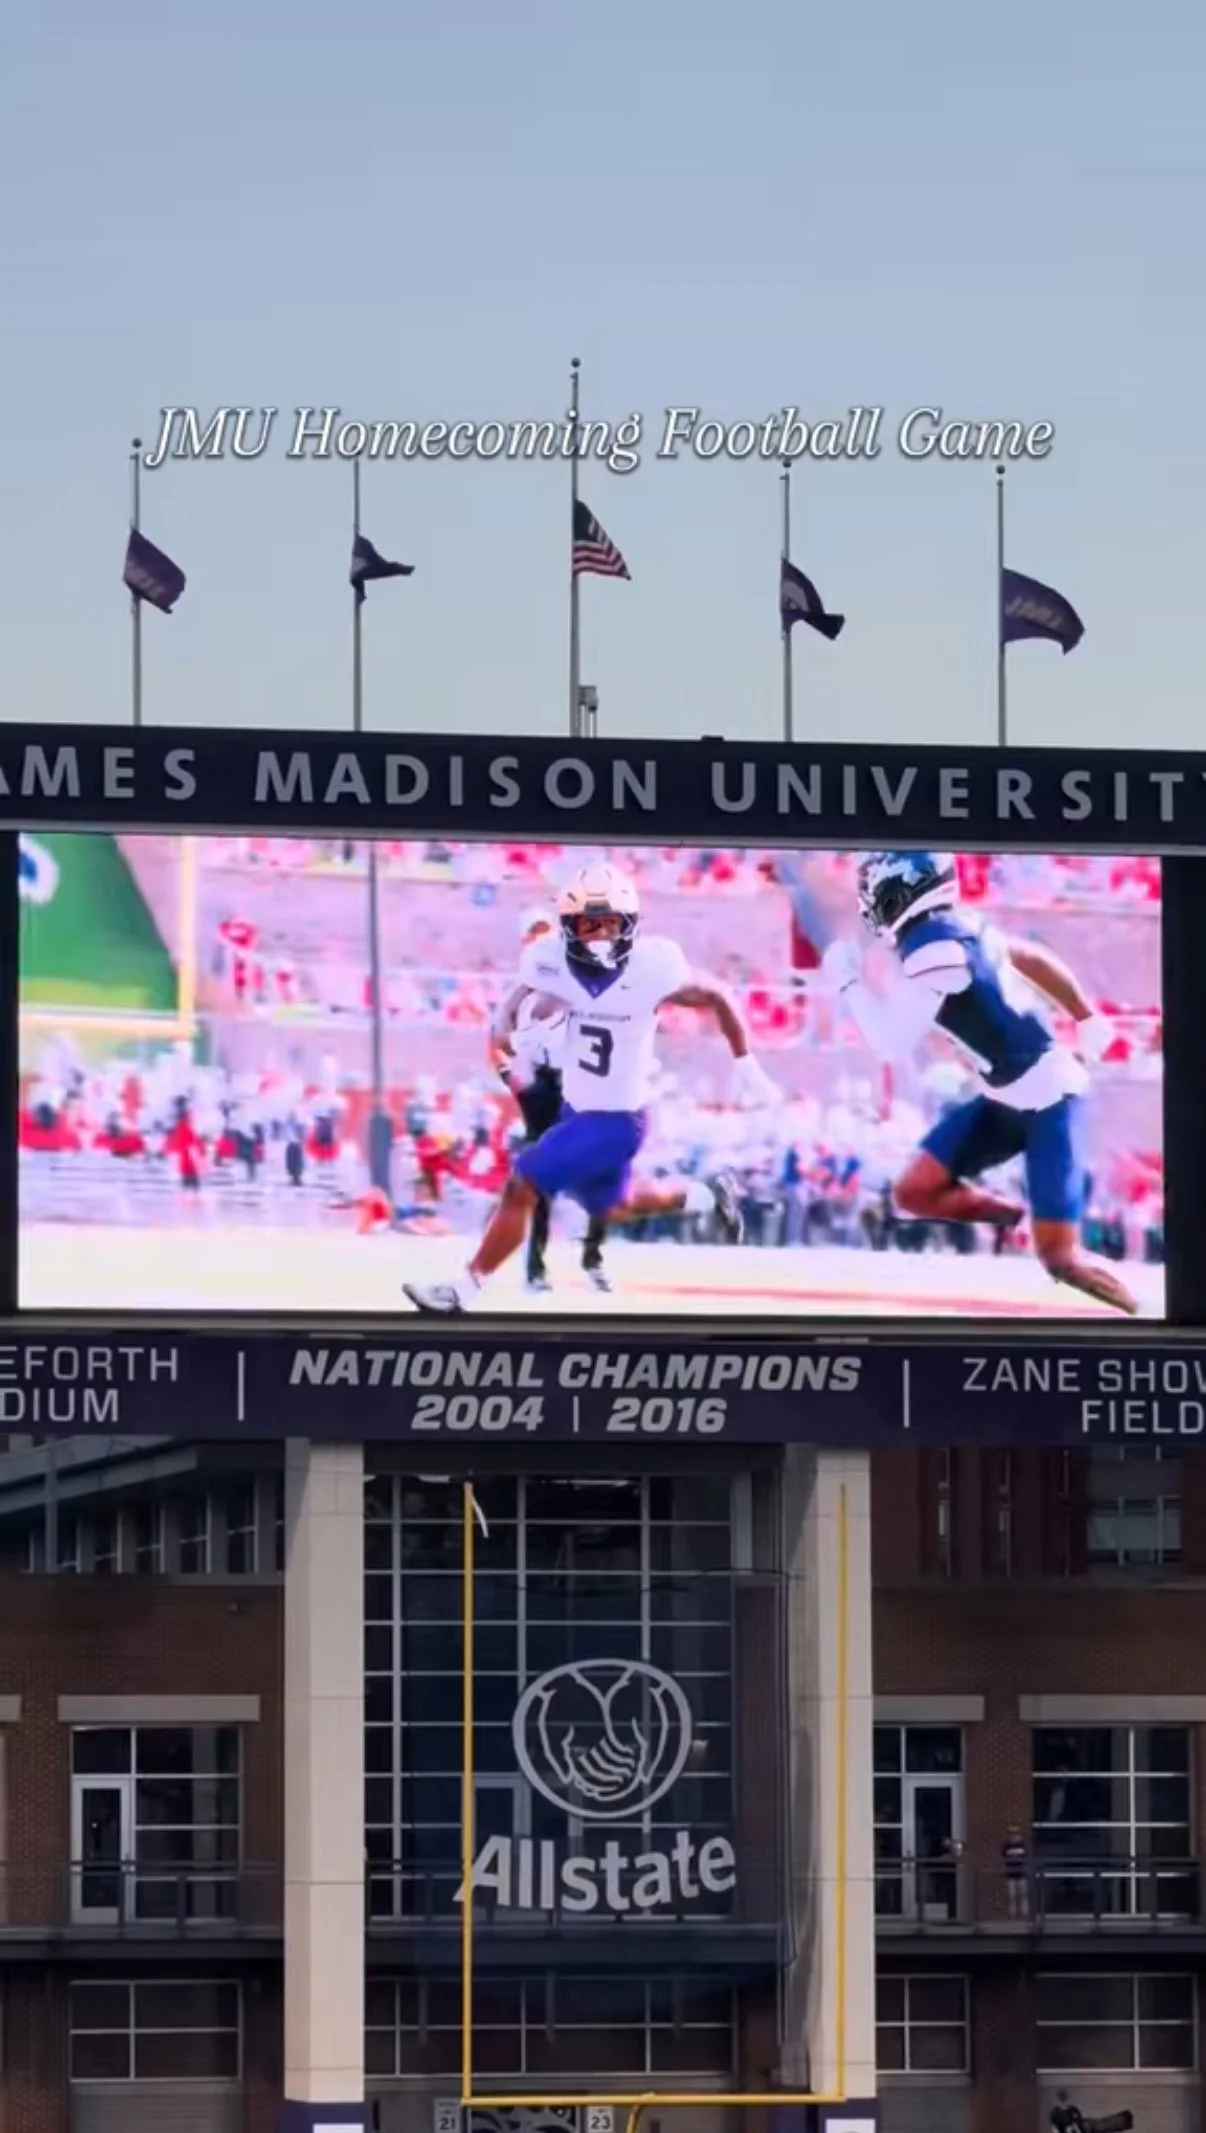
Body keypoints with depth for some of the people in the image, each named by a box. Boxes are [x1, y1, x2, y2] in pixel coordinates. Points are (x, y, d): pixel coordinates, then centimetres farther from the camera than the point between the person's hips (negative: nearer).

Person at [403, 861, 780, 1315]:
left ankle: (465, 1289, 0)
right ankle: (709, 1196, 52)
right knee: (615, 1206, 27)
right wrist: (509, 1025, -22)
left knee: (521, 1187, -13)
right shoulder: (553, 961, -13)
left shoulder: (652, 967, -23)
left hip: (615, 1120, -6)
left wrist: (746, 1068, -1)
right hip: (575, 1108, 6)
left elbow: (716, 999, -8)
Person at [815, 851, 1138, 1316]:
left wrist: (848, 981, -9)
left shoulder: (934, 947, -22)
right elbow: (1035, 959, 18)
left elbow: (893, 1043, -20)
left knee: (1060, 1257, -9)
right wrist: (1086, 1021, 29)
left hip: (1047, 1098, -9)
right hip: (1008, 1098, 9)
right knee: (917, 1191, 1)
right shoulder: (953, 929, 5)